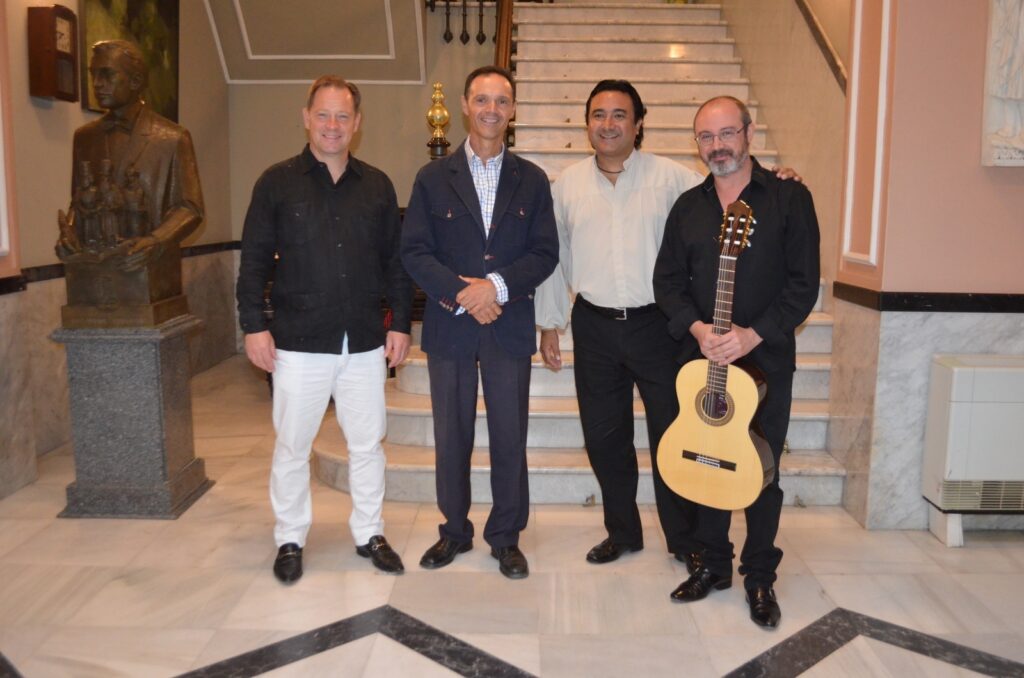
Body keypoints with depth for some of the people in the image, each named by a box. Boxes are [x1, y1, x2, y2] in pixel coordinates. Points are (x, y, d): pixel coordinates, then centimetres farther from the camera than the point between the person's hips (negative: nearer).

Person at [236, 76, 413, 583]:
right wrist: (254, 325, -7)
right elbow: (254, 260, -1)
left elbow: (395, 261, 9)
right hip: (298, 342, -2)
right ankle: (290, 540, 25)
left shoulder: (377, 185, 7)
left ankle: (369, 534, 27)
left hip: (365, 342, 2)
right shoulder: (277, 182, 0)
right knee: (291, 446, 8)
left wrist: (400, 322, 4)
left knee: (367, 443, 11)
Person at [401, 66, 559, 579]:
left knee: (509, 437, 5)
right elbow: (414, 251, -2)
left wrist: (497, 284, -15)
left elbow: (545, 252, 0)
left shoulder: (531, 180, 7)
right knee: (451, 437, 9)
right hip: (449, 325, 0)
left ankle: (506, 537, 21)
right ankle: (454, 530, 27)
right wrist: (461, 293, -16)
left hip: (509, 325, 0)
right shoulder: (433, 178, 5)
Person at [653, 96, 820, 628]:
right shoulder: (688, 206, 8)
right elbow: (667, 280, 5)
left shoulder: (789, 198, -4)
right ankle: (713, 564, 29)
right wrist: (698, 329, -12)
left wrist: (753, 335, -18)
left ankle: (760, 577, 23)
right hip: (700, 358, 4)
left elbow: (803, 283, -8)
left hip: (766, 359, -3)